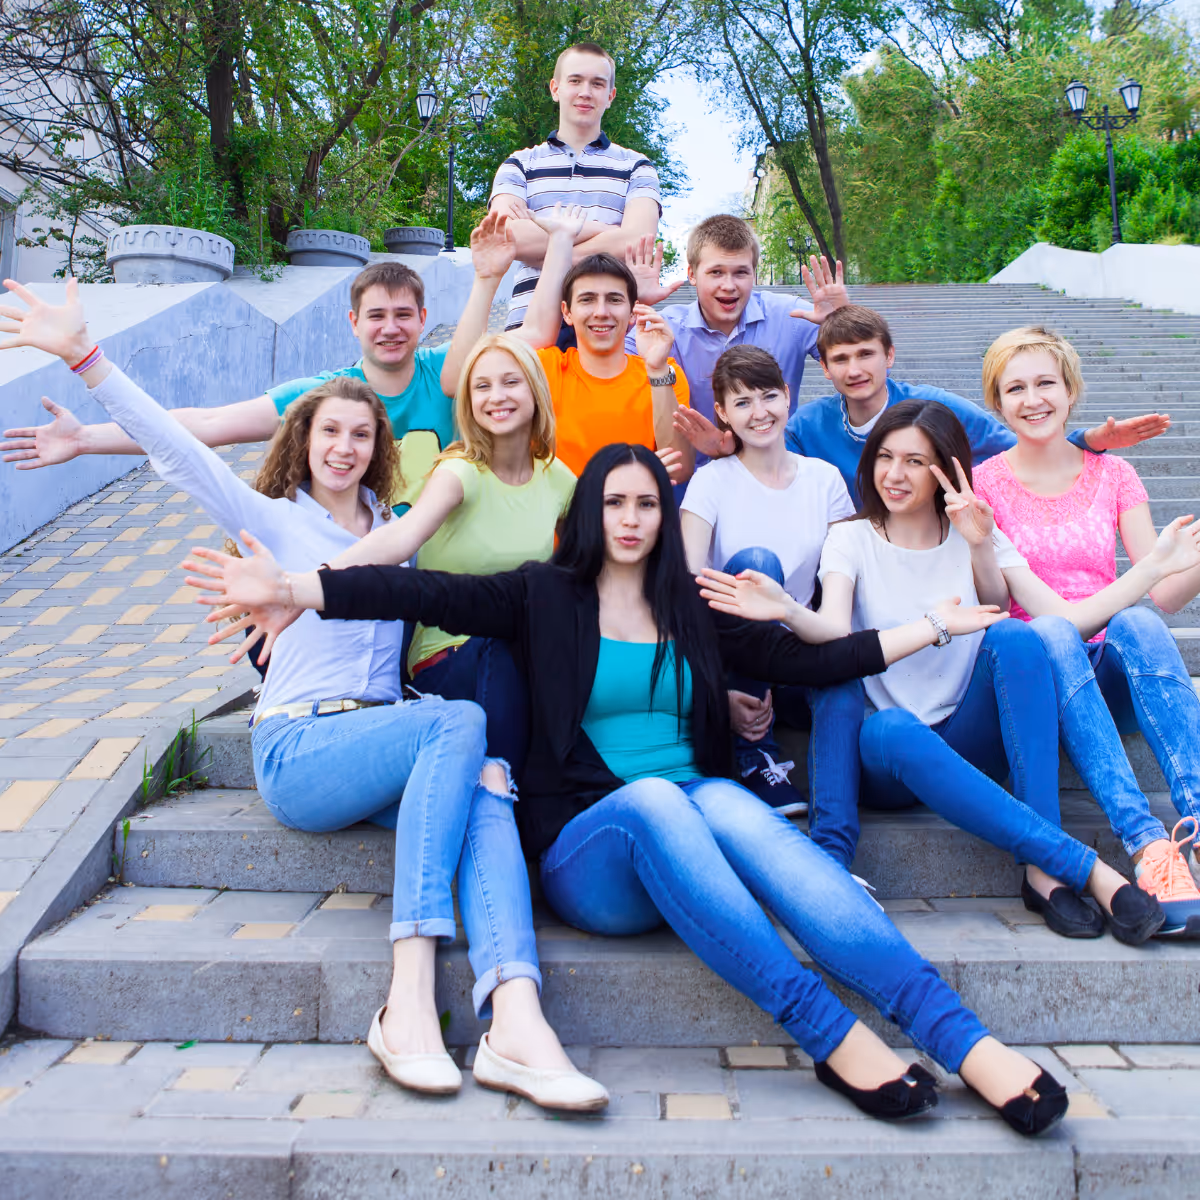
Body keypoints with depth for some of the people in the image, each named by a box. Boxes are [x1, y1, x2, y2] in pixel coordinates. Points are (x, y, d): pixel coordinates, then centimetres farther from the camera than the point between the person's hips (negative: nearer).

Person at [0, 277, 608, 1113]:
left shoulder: (395, 531, 23)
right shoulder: (275, 520, 10)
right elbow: (176, 452, 1)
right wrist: (83, 355, -8)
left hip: (385, 744, 4)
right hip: (298, 750, -4)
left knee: (486, 785, -32)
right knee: (460, 722, -33)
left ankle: (515, 1021, -51)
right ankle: (409, 996, -39)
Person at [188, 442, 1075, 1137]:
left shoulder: (694, 610, 17)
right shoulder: (547, 595, 9)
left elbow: (809, 662, 16)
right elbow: (427, 593, -3)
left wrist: (934, 626, 13)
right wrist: (290, 588, -15)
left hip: (697, 816, 2)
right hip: (587, 846, -2)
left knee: (727, 803, -33)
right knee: (654, 797, -35)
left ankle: (966, 1042, -41)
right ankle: (834, 1037, -38)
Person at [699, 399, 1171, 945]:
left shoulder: (976, 536, 10)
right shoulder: (852, 538, 4)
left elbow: (1001, 615, -6)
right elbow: (836, 634, -15)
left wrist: (981, 547, -21)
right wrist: (788, 611, -35)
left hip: (969, 744, 2)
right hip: (886, 757, -1)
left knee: (1014, 636, -27)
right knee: (892, 729, -37)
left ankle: (1044, 872, -30)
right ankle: (1085, 868, -32)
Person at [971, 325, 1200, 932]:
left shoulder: (1112, 474, 11)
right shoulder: (982, 485, 3)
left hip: (1115, 674, 2)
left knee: (1137, 624, -31)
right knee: (1049, 634, -36)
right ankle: (1149, 849, -48)